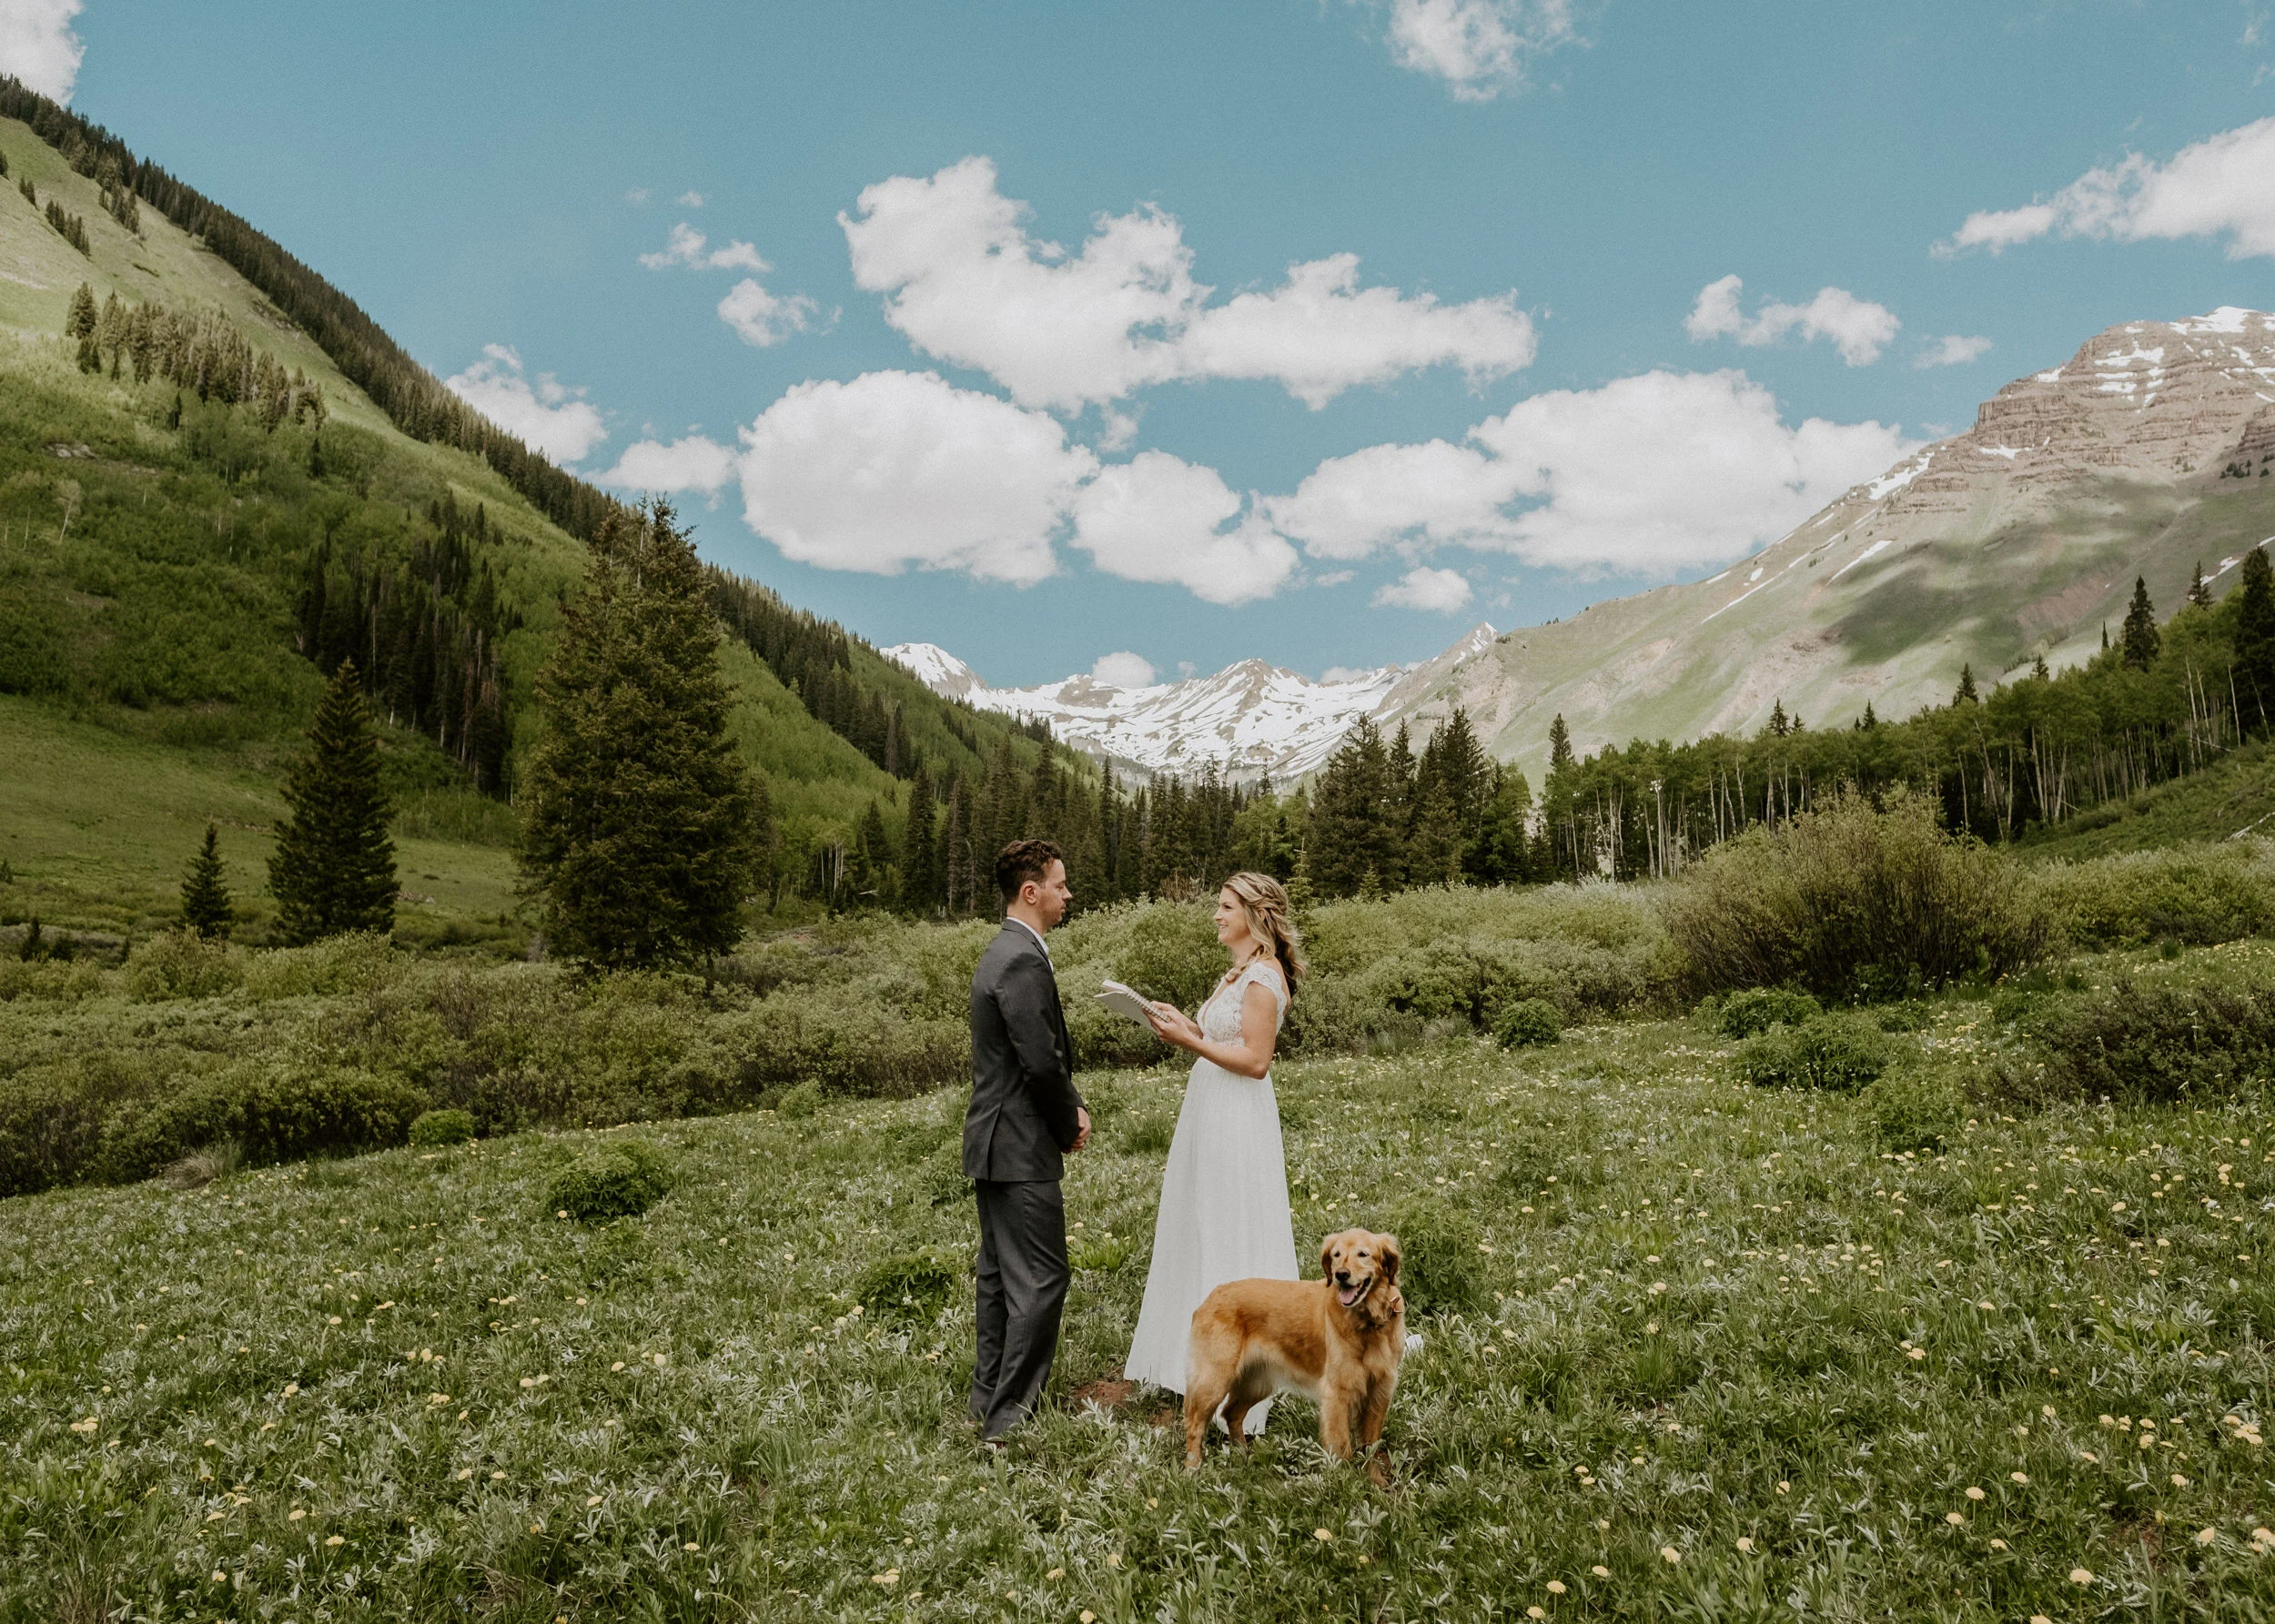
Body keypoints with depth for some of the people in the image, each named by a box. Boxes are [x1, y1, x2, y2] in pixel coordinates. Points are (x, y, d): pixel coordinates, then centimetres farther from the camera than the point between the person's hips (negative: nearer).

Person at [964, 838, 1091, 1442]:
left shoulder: (1002, 953, 14)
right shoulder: (1023, 961, -20)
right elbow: (1042, 1061, -23)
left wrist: (1072, 1108, 6)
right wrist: (1070, 1126, -7)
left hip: (993, 1142, 11)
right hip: (1020, 1148, -11)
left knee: (1002, 1275, 18)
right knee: (1041, 1278, -5)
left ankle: (989, 1398, 28)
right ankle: (1009, 1418, 1)